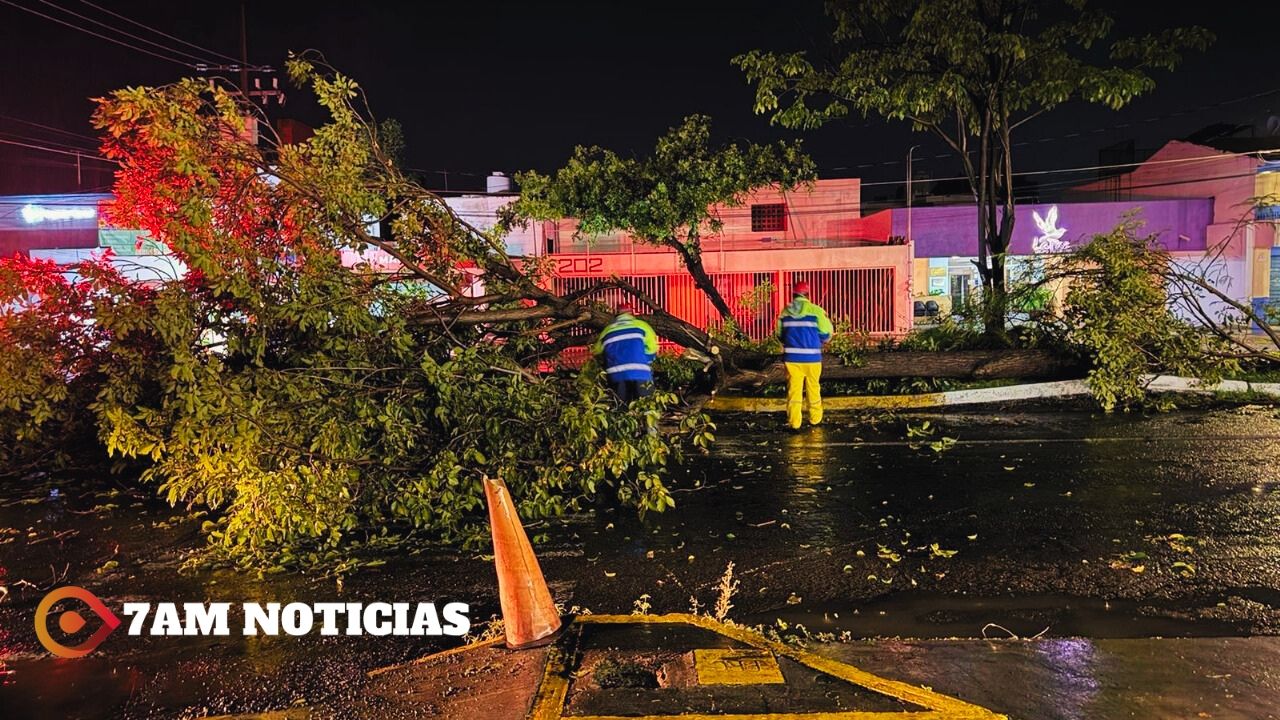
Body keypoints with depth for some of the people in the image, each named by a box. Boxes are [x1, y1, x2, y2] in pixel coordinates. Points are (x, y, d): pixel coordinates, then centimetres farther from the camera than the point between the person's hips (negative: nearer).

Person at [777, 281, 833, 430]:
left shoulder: (785, 312, 3)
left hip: (791, 356, 2)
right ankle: (815, 418, 28)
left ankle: (794, 422, 2)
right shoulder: (815, 310, -7)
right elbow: (827, 333, -5)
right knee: (813, 388, 14)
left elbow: (780, 334, 10)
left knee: (794, 388, 5)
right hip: (811, 356, -2)